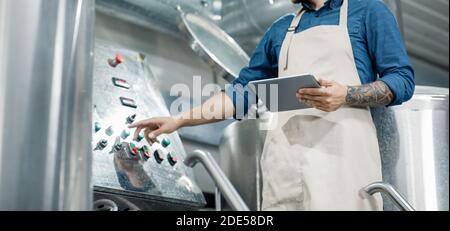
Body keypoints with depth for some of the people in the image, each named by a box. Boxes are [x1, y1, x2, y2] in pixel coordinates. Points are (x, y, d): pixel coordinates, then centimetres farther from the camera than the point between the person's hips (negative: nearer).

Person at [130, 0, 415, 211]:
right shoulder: (281, 30, 24)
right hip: (285, 160, 4)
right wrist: (180, 120, 16)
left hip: (340, 156, -4)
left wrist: (347, 96, -15)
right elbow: (243, 91, 24)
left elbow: (403, 80, 2)